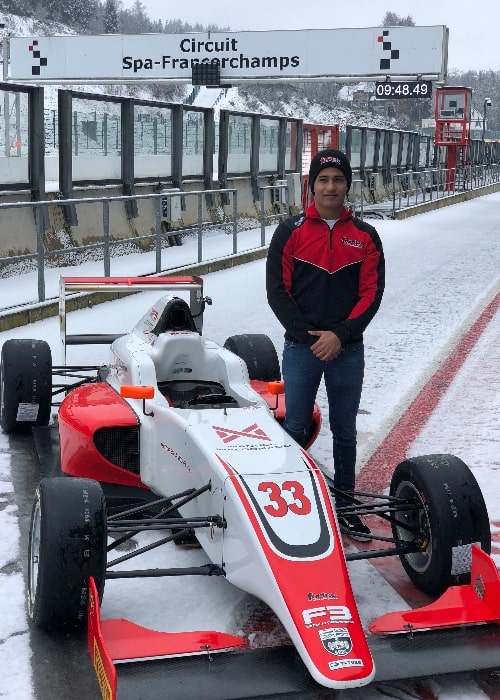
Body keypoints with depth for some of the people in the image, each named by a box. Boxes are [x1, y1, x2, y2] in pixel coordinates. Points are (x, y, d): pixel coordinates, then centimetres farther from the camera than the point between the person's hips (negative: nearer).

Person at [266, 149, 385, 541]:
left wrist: (340, 335, -12)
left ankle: (344, 506, 19)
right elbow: (277, 290, -3)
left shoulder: (366, 236, 4)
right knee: (295, 428, 5)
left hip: (348, 349, 1)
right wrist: (308, 335, -10)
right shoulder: (290, 231, 0)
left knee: (344, 431, 9)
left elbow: (372, 293, -1)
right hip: (301, 347, -1)